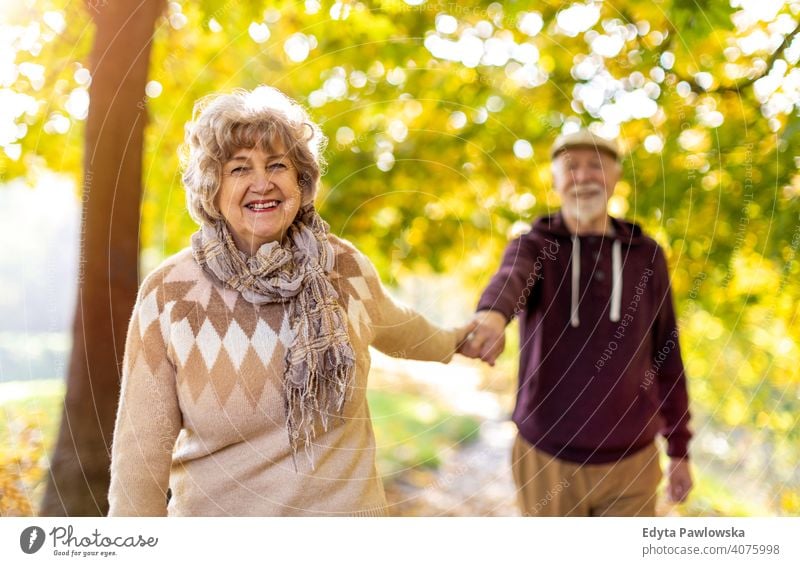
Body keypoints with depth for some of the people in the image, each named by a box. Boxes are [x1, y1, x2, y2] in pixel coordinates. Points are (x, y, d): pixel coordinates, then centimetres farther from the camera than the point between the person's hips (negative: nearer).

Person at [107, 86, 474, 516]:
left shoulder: (345, 267, -7)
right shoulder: (167, 292, -15)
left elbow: (396, 327, 15)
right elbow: (143, 449, -11)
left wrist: (450, 341, 31)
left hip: (345, 504, 2)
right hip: (210, 509, -1)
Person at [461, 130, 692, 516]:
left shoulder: (646, 255, 1)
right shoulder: (531, 249, -7)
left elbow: (664, 356, 7)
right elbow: (508, 282, -34)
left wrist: (680, 451, 8)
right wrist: (491, 317, -59)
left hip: (629, 463, 2)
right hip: (548, 461, -1)